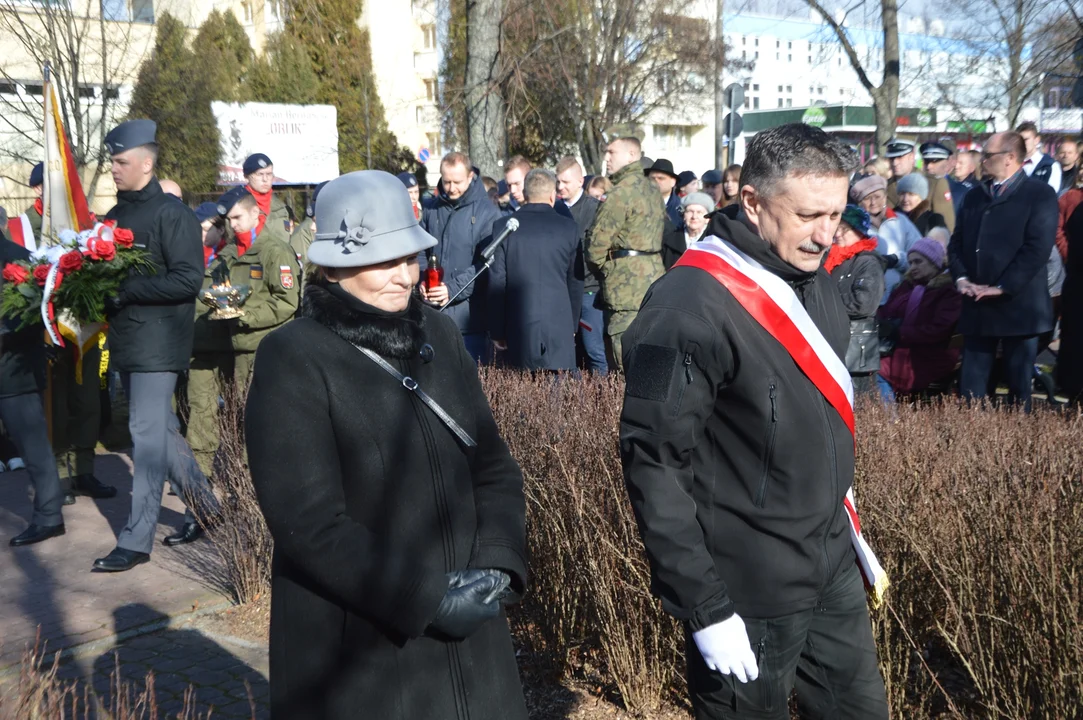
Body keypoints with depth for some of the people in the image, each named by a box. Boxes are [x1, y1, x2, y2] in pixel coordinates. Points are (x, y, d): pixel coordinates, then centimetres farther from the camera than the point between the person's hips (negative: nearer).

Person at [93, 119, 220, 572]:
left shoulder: (171, 214, -9)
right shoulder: (115, 216, 15)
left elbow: (188, 279, -17)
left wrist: (126, 290, -20)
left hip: (158, 341, -8)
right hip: (125, 339, 8)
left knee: (147, 433, -7)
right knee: (161, 430, 14)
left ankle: (136, 538, -2)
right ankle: (204, 505, 28)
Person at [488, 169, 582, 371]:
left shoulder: (502, 226, -1)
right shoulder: (568, 228, 1)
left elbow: (496, 282, -1)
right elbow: (575, 282, 7)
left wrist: (497, 331, 4)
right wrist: (573, 326, 17)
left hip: (518, 329, 0)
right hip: (560, 330, 0)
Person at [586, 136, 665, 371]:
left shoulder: (622, 191, -12)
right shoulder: (650, 188, 17)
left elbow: (598, 242, -13)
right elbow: (665, 232, 20)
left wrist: (600, 267, 6)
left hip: (628, 283, -10)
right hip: (652, 275, 10)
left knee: (627, 360, -8)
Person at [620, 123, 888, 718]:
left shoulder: (814, 279, 4)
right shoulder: (688, 308, -22)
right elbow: (654, 463, -22)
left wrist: (851, 536, 17)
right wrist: (704, 609, -21)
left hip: (835, 570, 8)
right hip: (749, 600, -8)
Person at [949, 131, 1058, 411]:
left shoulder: (1040, 194, -4)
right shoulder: (975, 197, 17)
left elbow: (1038, 248, -13)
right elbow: (957, 242, 14)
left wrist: (1001, 287, -17)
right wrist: (961, 278, -4)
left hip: (1018, 305, -5)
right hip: (977, 306, 5)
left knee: (1019, 386, 5)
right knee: (970, 386, 6)